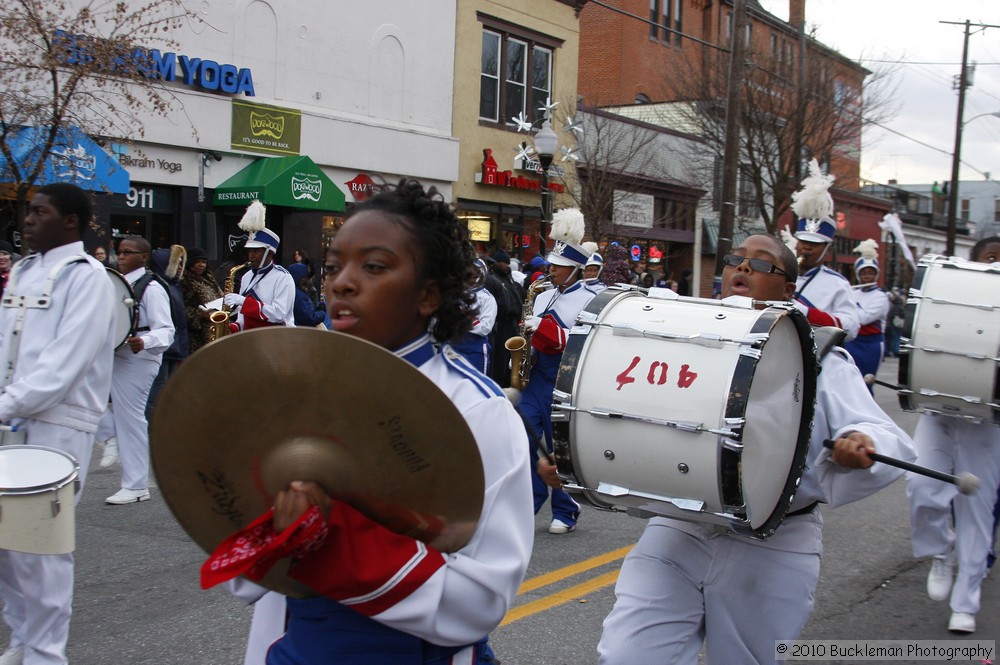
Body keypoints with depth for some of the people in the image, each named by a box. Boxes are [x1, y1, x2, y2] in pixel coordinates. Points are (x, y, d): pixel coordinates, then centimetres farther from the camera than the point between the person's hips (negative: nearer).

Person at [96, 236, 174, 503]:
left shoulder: (151, 289, -12)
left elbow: (166, 331, -19)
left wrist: (143, 343, -38)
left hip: (136, 361, -9)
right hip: (110, 357, 9)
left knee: (131, 420, -3)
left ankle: (136, 487, 9)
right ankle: (111, 435, 11)